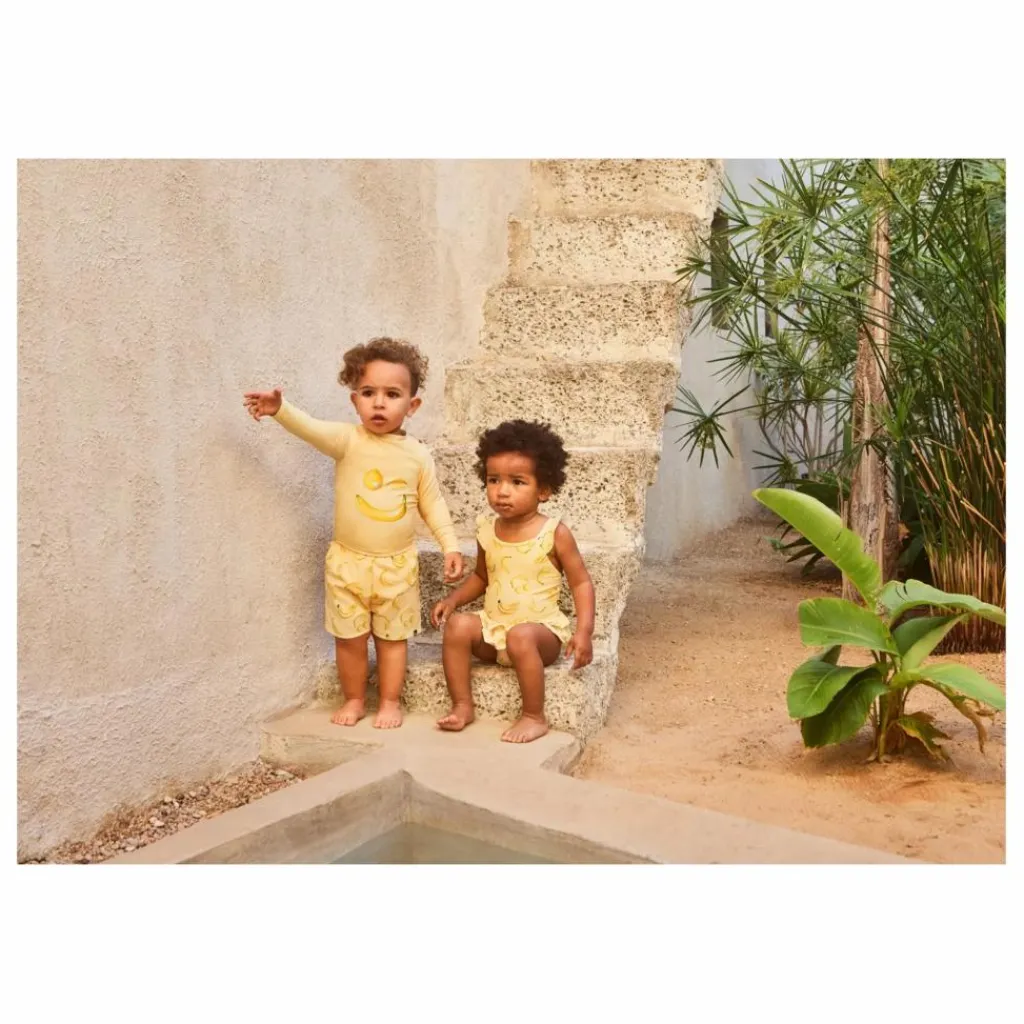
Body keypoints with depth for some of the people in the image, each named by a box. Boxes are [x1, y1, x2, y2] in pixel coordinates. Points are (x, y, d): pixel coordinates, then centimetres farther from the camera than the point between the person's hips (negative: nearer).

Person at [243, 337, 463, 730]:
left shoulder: (418, 455, -3)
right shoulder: (348, 440, -10)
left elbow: (432, 504, 5)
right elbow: (311, 429, -28)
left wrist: (450, 546, 0)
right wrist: (280, 408, -47)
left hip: (397, 565, 0)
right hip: (348, 561, 0)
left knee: (392, 636, 11)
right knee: (349, 637, 11)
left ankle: (390, 702, 27)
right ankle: (354, 699, 29)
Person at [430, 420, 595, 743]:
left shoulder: (554, 533, -11)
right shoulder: (487, 530, 3)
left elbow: (581, 583, -7)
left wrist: (584, 631, -19)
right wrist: (453, 599, 2)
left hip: (541, 629, -5)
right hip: (493, 626, 5)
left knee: (521, 637, -35)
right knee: (457, 625, -21)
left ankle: (534, 717, -18)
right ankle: (462, 706, -9)